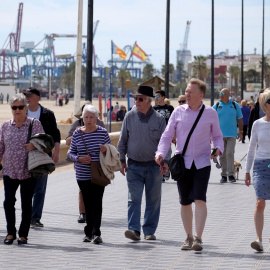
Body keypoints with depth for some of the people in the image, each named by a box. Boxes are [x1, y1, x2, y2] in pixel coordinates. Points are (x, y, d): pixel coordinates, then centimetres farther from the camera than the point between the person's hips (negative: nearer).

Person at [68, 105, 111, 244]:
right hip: (83, 175, 2)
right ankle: (89, 232, 17)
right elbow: (71, 153, 8)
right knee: (87, 203, 8)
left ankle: (96, 233, -11)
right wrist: (79, 159, -12)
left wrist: (105, 151, -16)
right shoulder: (77, 133, 3)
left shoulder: (103, 132, -1)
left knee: (97, 202, -9)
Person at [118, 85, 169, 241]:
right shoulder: (130, 117, 2)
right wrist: (122, 160, 7)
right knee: (134, 198, -10)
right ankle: (134, 230, -15)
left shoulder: (159, 119, -2)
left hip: (153, 166, 0)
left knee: (153, 199, 6)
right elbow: (123, 140, 9)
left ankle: (149, 231, 16)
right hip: (134, 166, 0)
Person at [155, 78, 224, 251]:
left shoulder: (211, 113, 3)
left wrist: (218, 149, -7)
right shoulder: (179, 112, 3)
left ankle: (198, 239, -14)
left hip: (202, 163, -2)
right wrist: (161, 153, -12)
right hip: (183, 163, 2)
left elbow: (217, 135, 14)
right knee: (185, 202, 7)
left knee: (200, 199, -15)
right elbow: (167, 135, 4)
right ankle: (189, 237, 20)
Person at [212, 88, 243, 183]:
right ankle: (224, 175, 12)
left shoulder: (235, 105, 6)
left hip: (232, 134, -1)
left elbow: (239, 119, 12)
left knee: (230, 153, -11)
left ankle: (231, 174, -5)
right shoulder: (216, 106, 6)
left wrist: (241, 132, 7)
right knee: (222, 156, 4)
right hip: (220, 135, 1)